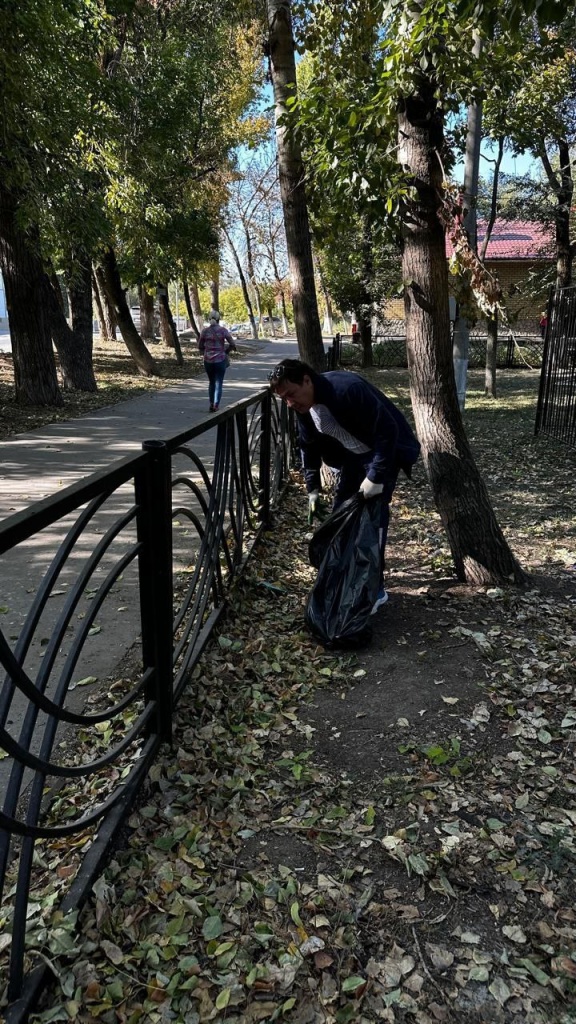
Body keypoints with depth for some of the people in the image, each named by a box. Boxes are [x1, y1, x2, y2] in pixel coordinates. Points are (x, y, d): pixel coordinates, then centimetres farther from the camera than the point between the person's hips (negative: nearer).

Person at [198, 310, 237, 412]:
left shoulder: (204, 331, -2)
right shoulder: (223, 330, -7)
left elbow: (200, 346, 5)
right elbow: (233, 344, -6)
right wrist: (226, 351, 10)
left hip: (208, 360, 2)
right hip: (220, 360, -2)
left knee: (211, 382, 19)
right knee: (218, 384, 4)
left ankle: (211, 404, 19)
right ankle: (216, 406, -5)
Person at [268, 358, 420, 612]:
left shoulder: (347, 389, -34)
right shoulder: (303, 406, -9)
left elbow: (387, 430, -32)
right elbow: (308, 446, 6)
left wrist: (375, 476, -31)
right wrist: (313, 489, 2)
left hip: (383, 451, -7)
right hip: (352, 455, 8)